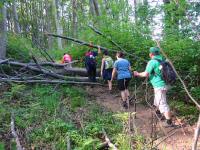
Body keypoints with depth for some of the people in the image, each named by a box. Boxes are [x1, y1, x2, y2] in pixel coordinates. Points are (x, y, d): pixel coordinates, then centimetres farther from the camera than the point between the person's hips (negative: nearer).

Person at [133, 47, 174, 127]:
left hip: (159, 86, -9)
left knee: (162, 104, -6)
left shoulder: (152, 62, -16)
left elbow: (146, 74, -18)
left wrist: (137, 74, -1)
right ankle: (158, 112, 51)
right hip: (161, 84, 9)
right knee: (157, 100, 29)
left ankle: (169, 122, -4)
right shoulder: (161, 60, 9)